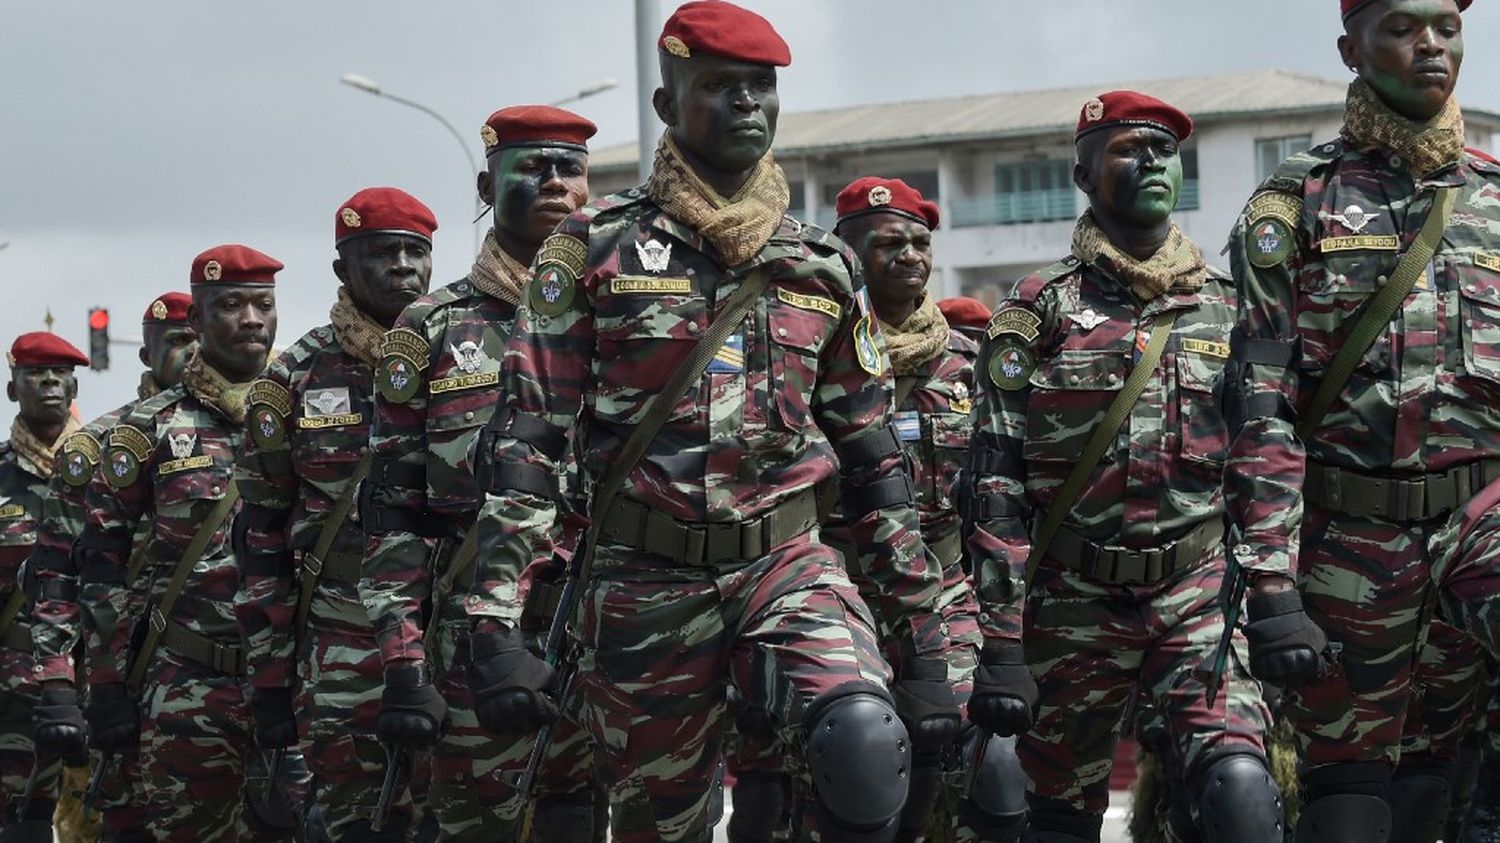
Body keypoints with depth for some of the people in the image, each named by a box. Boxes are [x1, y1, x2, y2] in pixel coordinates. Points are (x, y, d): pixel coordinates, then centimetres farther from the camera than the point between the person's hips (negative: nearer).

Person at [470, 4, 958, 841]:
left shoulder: (826, 267, 10)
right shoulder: (595, 248, 1)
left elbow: (875, 459, 13)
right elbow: (529, 442, -3)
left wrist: (923, 645, 8)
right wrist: (499, 625, -13)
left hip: (788, 563, 1)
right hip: (645, 583, -1)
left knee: (867, 746, -30)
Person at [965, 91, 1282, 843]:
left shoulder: (1227, 309, 10)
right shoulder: (1039, 309, 2)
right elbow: (997, 486, -3)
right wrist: (999, 644, -11)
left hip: (1203, 591, 1)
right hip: (1075, 603, -1)